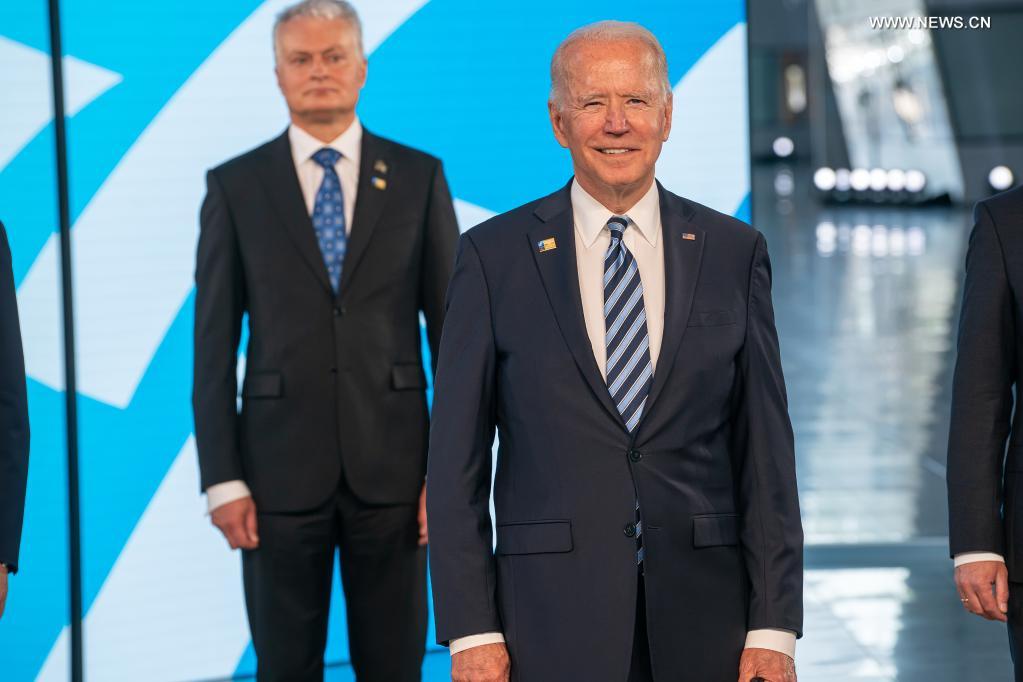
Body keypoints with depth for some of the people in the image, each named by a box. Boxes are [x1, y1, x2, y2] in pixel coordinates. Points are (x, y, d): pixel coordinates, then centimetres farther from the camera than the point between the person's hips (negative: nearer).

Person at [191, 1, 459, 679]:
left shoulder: (419, 177, 5)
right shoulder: (235, 186, 3)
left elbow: (451, 328, 4)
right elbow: (215, 343, 3)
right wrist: (222, 478, -3)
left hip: (392, 469, 0)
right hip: (281, 470, 0)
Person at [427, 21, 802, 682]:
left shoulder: (733, 251, 5)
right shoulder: (494, 255, 1)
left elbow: (766, 449, 4)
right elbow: (456, 458, 1)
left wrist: (775, 629, -2)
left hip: (704, 620, 1)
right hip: (552, 624, -1)